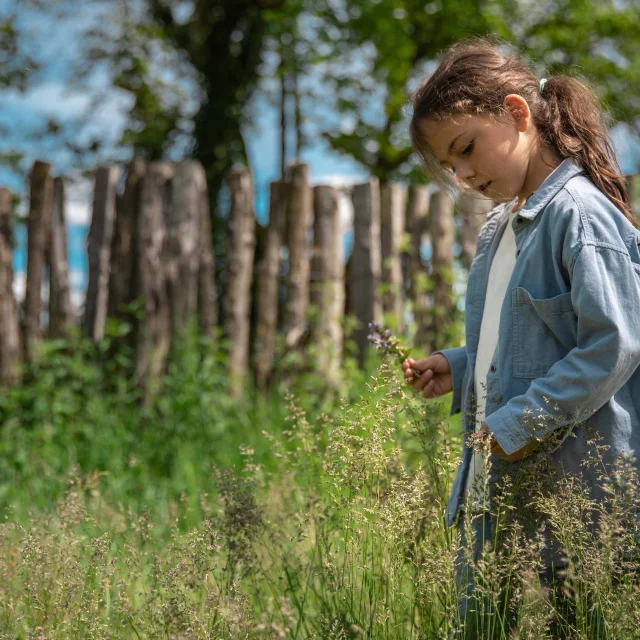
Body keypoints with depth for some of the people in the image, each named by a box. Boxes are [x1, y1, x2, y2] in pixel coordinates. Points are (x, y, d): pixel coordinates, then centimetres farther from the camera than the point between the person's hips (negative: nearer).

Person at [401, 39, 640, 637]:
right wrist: (461, 368, 8)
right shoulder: (498, 227, 15)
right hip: (496, 484, 9)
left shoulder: (579, 213, -15)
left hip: (573, 487, -9)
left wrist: (521, 423, -19)